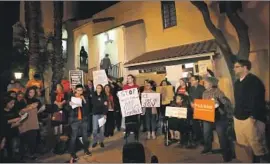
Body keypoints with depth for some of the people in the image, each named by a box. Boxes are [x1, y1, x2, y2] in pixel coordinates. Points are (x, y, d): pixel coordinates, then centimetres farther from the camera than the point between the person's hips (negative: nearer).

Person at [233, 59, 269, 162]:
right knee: (243, 143, 13)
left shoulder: (254, 81, -10)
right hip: (239, 117, 8)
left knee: (256, 144, 1)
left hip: (250, 118, -8)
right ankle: (256, 160, 27)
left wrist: (253, 116, -20)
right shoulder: (237, 82, 16)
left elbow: (258, 100, -17)